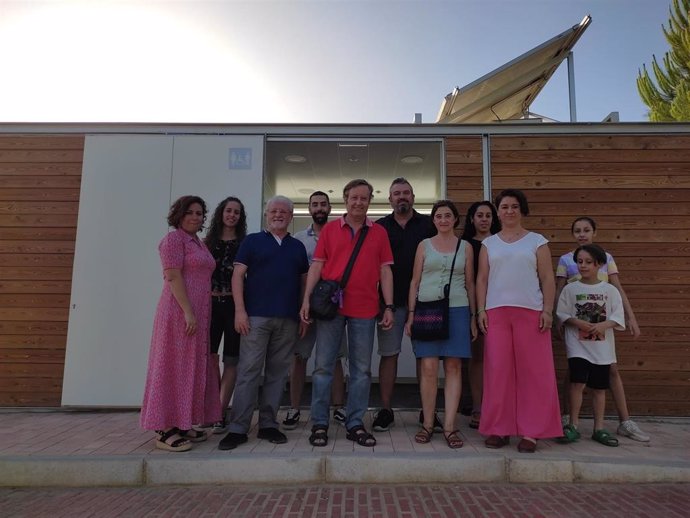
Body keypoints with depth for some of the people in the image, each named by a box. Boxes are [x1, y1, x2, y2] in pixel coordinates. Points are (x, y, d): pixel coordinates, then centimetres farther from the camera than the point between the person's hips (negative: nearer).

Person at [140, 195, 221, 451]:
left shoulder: (199, 244, 20)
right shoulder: (174, 239, -6)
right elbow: (173, 277, -15)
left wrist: (199, 313, 15)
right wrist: (188, 312, -21)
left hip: (199, 314, 9)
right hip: (180, 312, -9)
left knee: (191, 368, 11)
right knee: (174, 367, -5)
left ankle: (181, 425, 19)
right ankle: (165, 430, 2)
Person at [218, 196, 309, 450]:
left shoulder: (297, 246, 16)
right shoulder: (252, 241, 8)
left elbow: (304, 281, 16)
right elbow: (238, 276, 1)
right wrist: (240, 310, -9)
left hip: (288, 319, 3)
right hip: (256, 316, -3)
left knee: (277, 372, 7)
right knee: (248, 370, -5)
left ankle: (268, 425, 17)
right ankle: (238, 428, 3)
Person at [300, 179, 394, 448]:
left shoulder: (379, 232, 9)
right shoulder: (329, 229, 8)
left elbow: (385, 271, 7)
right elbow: (316, 266, 5)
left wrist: (389, 306, 1)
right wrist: (306, 300, -4)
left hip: (364, 309, 1)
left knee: (361, 370, 7)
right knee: (323, 366, 3)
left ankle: (355, 424, 18)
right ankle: (319, 424, 14)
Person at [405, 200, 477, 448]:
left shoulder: (466, 247, 11)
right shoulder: (424, 245, 10)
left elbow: (470, 283, 12)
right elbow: (415, 281, 8)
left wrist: (473, 316, 7)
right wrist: (411, 314, 1)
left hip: (457, 310, 1)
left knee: (453, 367, 0)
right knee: (429, 367, -4)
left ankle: (449, 426, 5)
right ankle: (427, 424, 7)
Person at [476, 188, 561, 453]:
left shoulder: (537, 241, 10)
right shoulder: (488, 244, 14)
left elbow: (547, 279, 6)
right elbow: (482, 279, 10)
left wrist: (547, 310, -4)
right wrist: (480, 310, 1)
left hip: (530, 311, -1)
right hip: (496, 312, 1)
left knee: (532, 371, -1)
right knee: (498, 370, 0)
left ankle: (530, 432, 8)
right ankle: (498, 429, 10)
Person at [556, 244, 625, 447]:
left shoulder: (610, 290, 4)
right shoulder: (570, 289, 2)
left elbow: (618, 318, 0)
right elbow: (562, 315, 1)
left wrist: (604, 325, -18)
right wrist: (578, 323, -16)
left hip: (602, 347, 2)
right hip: (578, 345, -2)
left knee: (599, 387, 9)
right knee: (577, 382, -13)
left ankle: (599, 429, 20)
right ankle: (573, 425, 0)